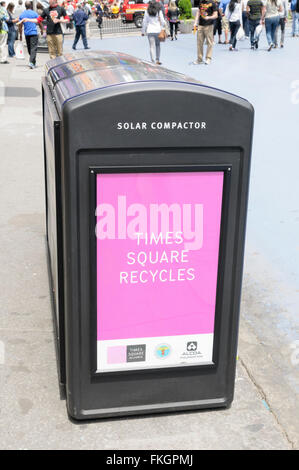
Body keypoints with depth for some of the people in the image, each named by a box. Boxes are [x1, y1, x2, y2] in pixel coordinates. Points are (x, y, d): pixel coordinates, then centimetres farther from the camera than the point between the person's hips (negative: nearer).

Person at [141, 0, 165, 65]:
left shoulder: (147, 12, 2)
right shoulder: (159, 12, -1)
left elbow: (144, 22, 3)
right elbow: (162, 21, -2)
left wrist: (143, 31, 9)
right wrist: (163, 28, 12)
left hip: (150, 31, 0)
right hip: (158, 30, 0)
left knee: (152, 46, 1)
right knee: (158, 45, 16)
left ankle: (152, 61, -6)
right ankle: (157, 60, 16)